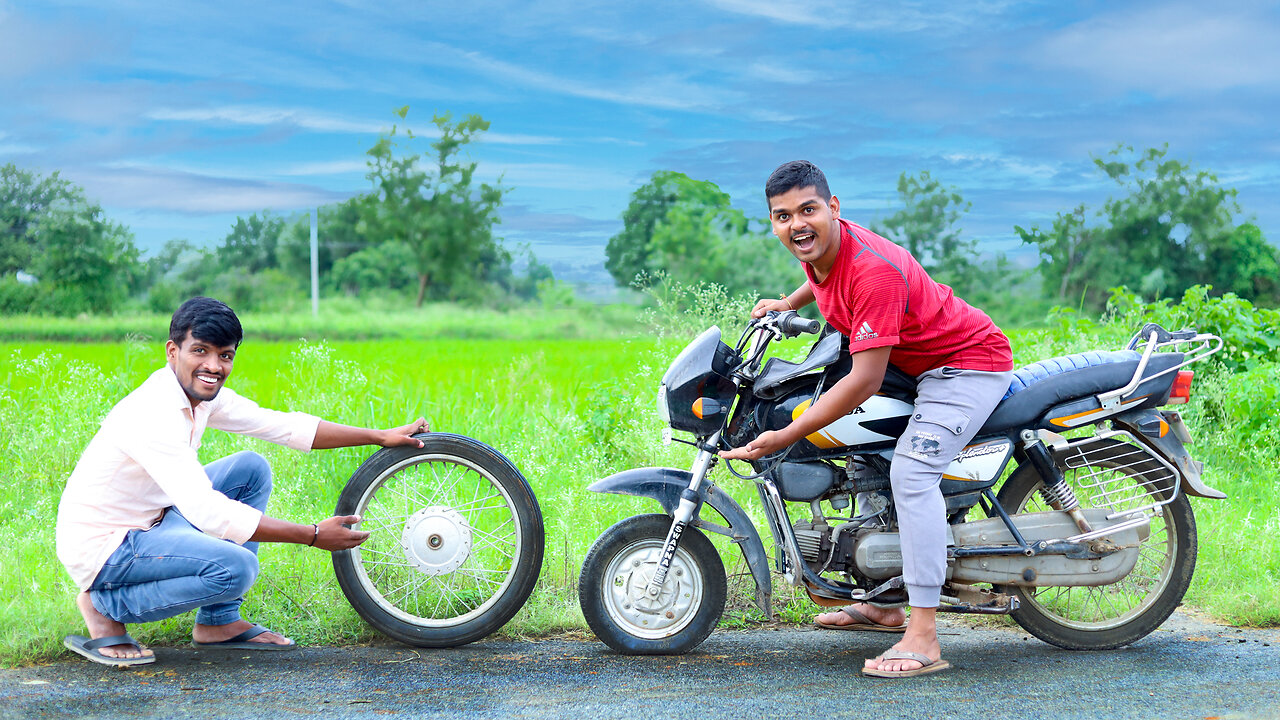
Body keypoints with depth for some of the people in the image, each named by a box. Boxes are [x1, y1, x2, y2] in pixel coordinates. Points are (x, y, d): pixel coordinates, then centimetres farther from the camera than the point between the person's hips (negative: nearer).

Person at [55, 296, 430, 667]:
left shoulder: (203, 394, 0)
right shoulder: (152, 413, -28)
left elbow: (283, 425, 8)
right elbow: (205, 510, -35)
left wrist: (380, 436, 5)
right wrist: (313, 536, -32)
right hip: (100, 548, -10)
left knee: (252, 468, 7)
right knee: (235, 566, -27)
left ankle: (219, 621, 9)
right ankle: (106, 607, -4)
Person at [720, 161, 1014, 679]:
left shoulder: (873, 269, -32)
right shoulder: (820, 247, -3)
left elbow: (865, 381, -33)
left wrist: (788, 435, -30)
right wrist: (788, 303, 12)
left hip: (969, 363, -10)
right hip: (913, 364, 10)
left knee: (911, 471, -25)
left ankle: (923, 639, -27)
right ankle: (885, 605, 22)